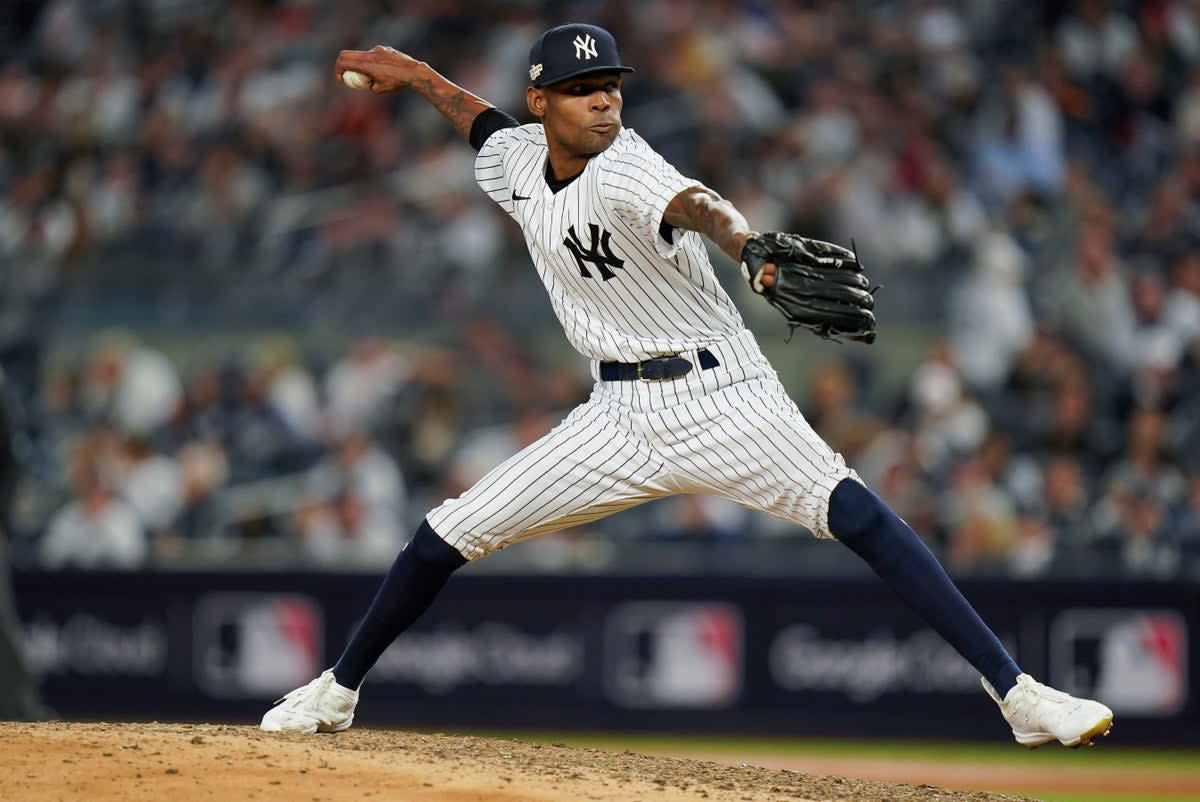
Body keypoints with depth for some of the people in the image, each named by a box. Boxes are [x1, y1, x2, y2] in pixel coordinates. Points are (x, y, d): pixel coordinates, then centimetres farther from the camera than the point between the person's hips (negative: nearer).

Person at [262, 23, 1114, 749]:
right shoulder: (521, 164, 4)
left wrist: (748, 244, -62)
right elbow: (484, 120, 31)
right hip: (622, 415, 6)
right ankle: (338, 693, 26)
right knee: (446, 536, 3)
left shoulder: (622, 167, -17)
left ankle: (1016, 692, -31)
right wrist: (412, 72, 26)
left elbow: (690, 202, -43)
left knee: (855, 512, -27)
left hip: (724, 396, -6)